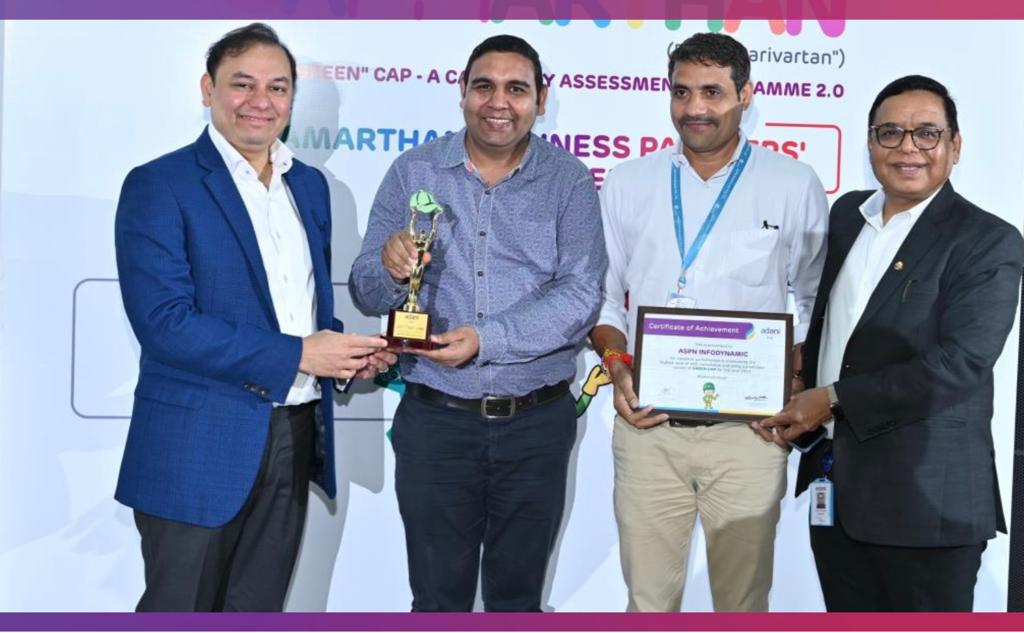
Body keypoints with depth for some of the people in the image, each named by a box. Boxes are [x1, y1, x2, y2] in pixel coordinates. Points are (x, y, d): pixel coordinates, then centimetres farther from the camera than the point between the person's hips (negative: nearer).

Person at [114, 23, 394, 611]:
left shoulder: (310, 185, 11)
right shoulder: (158, 185, -10)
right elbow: (163, 322, -18)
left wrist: (346, 353, -2)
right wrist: (298, 355, -20)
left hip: (296, 440, 6)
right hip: (200, 444, -6)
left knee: (258, 606, 17)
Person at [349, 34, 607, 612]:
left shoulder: (569, 181, -2)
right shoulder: (414, 172, 0)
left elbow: (580, 296, -11)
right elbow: (367, 294, -1)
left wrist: (486, 340, -22)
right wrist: (390, 267, -24)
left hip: (537, 423, 0)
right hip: (435, 420, 0)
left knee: (518, 597, 17)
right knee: (438, 598, 12)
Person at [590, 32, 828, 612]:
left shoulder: (794, 185, 2)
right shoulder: (628, 184, 7)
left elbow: (816, 302, 9)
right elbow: (603, 298, 12)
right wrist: (618, 365, -6)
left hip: (749, 429, -1)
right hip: (647, 425, 2)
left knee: (744, 599, 9)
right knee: (648, 596, 9)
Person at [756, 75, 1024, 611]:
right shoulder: (847, 214, 10)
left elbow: (959, 365, -21)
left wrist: (835, 400, -17)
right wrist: (803, 395, 3)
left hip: (927, 499, -6)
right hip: (836, 489, 6)